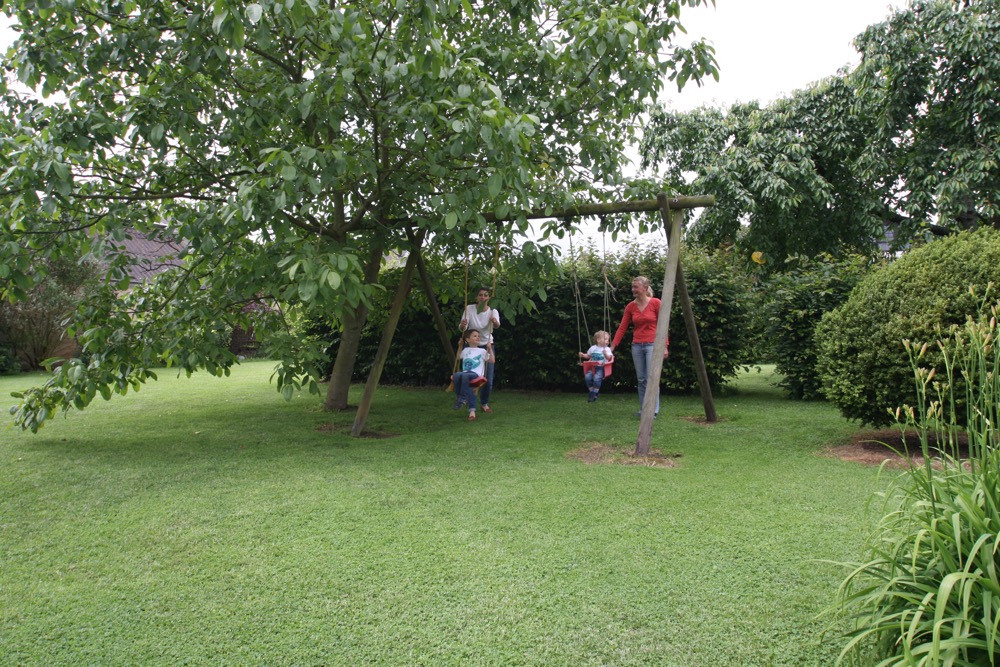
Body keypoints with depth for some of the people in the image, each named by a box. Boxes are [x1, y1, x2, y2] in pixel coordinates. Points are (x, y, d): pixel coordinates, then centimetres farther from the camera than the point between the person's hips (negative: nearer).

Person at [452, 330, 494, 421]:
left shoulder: (482, 351, 12)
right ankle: (458, 397, -21)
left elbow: (491, 361, 7)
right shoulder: (465, 350, 22)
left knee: (464, 375, -39)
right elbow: (458, 357, 41)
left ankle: (463, 398, -29)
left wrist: (490, 349, 1)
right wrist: (460, 347, 34)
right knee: (456, 375, -34)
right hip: (465, 373, 4)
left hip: (476, 374, -3)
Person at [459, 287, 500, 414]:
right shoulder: (469, 309, -9)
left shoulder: (493, 311, -9)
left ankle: (484, 403, 24)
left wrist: (495, 322, -54)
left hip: (487, 346, 1)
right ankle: (472, 407, 9)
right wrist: (462, 325, -40)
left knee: (488, 379, 1)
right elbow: (462, 329, -16)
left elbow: (497, 326, -30)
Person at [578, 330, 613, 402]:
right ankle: (591, 391, -4)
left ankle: (594, 394, -13)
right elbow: (588, 356, 24)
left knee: (597, 378, -28)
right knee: (587, 377, -22)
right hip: (593, 366, 3)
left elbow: (609, 358, -9)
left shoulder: (607, 349, 3)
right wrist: (583, 355, 6)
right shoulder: (593, 348, 12)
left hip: (601, 367, -3)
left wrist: (606, 354, -28)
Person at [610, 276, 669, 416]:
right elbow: (622, 328, 4)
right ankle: (643, 410, 14)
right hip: (636, 346, 5)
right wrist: (612, 347, -2)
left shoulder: (656, 303, -8)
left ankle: (653, 411, -1)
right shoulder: (630, 306, 4)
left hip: (652, 345, -5)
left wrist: (665, 346, -10)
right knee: (641, 380, 8)